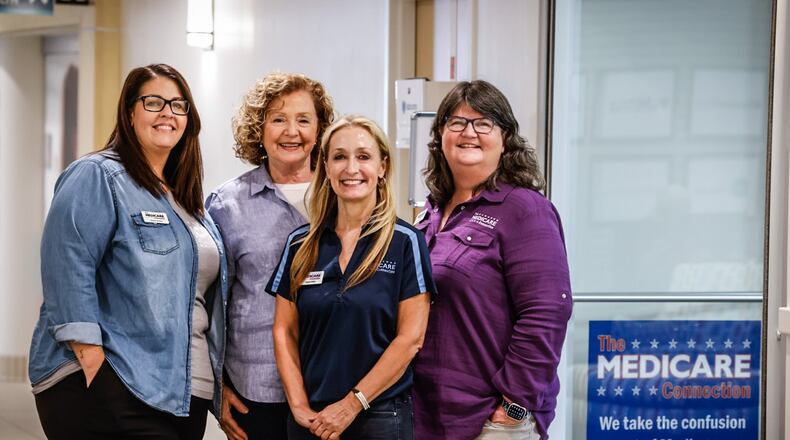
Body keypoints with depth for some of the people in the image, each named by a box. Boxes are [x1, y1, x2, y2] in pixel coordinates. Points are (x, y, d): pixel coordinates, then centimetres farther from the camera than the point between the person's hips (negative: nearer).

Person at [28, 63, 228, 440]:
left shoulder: (186, 200, 20)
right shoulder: (97, 177, -5)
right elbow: (68, 271, -16)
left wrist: (219, 381, 19)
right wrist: (92, 361, -23)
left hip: (183, 392, 8)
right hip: (109, 393, -8)